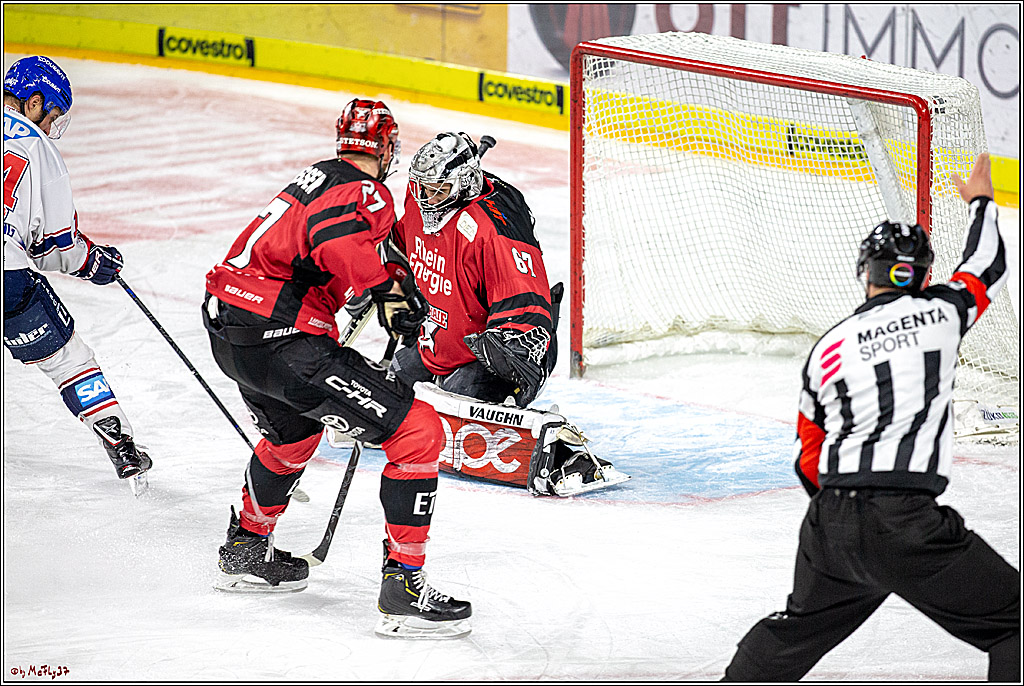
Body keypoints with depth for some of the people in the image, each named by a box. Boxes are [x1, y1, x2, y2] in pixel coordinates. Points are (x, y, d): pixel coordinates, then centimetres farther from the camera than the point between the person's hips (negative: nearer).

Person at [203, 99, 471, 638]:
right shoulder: (366, 193, -7)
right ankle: (403, 585, -11)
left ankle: (246, 550, 53)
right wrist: (385, 290, -27)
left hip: (225, 321, 10)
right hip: (280, 336, -10)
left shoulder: (318, 175, 21)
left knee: (293, 432, 38)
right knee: (417, 432, -8)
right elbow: (336, 237, -30)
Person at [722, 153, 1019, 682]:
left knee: (802, 627, 29)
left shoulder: (828, 347, 12)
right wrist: (980, 202, 44)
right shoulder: (941, 312, 3)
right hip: (908, 527, -5)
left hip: (829, 527, 5)